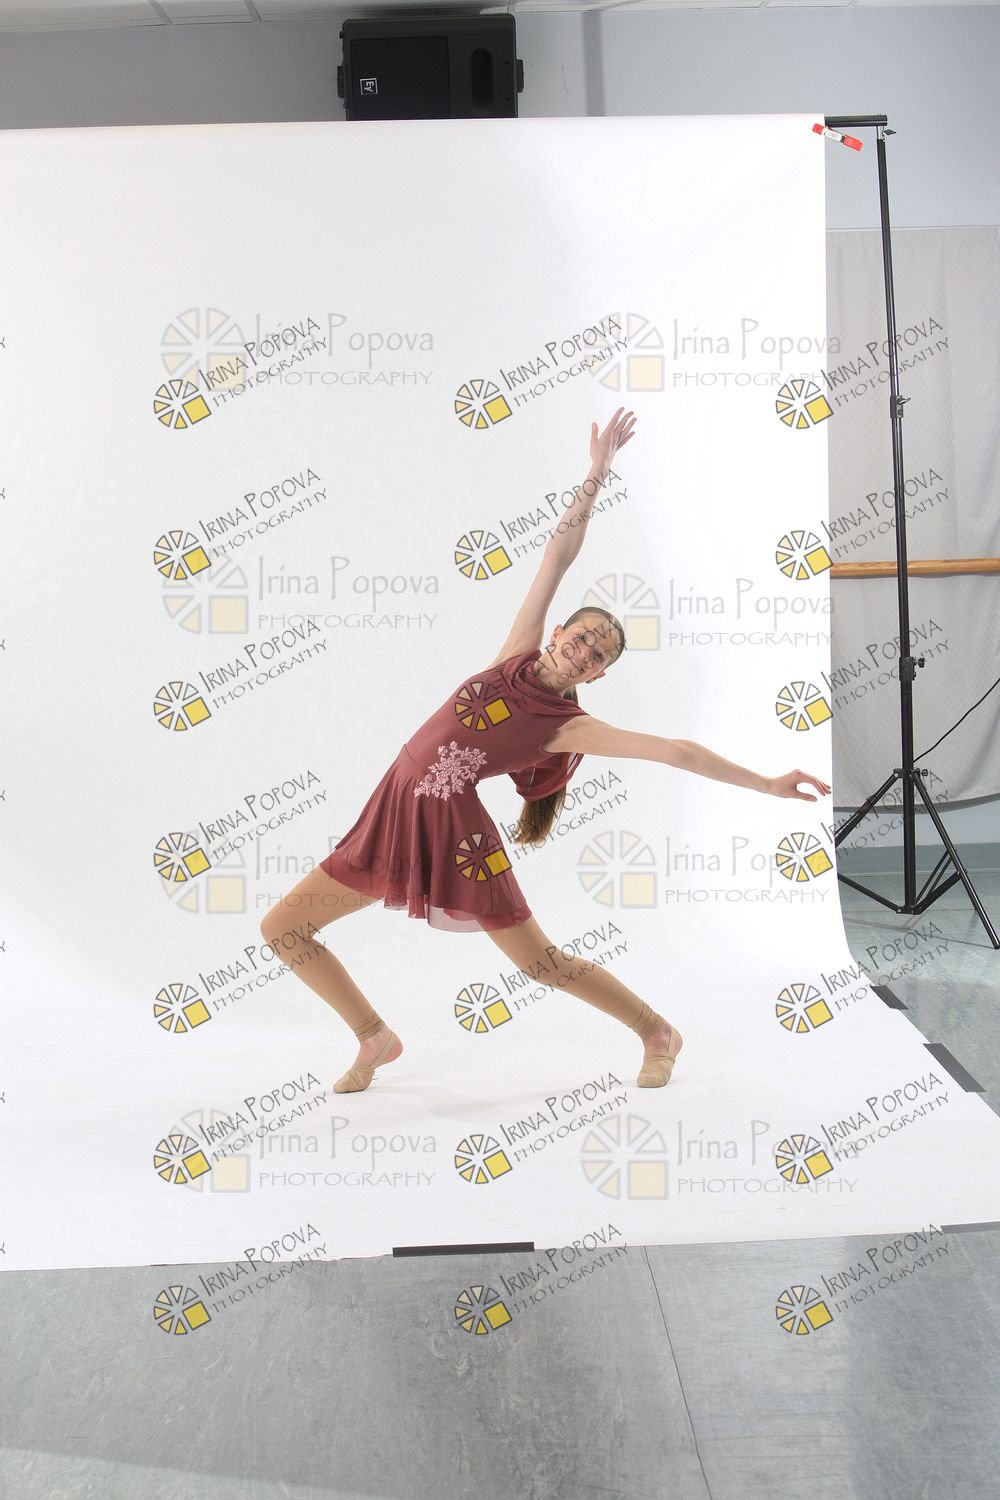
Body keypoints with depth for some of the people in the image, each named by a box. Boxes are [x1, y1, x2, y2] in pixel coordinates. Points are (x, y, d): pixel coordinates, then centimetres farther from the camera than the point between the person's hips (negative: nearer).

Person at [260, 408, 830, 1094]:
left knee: (544, 964, 1)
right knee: (282, 927, 4)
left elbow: (676, 751, -10)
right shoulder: (518, 655, 3)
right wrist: (597, 475, 3)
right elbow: (561, 552, 4)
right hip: (393, 815, 5)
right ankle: (377, 1039, 21)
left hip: (453, 831, -5)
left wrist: (768, 783, -14)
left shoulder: (571, 726, -7)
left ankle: (660, 1033, 23)